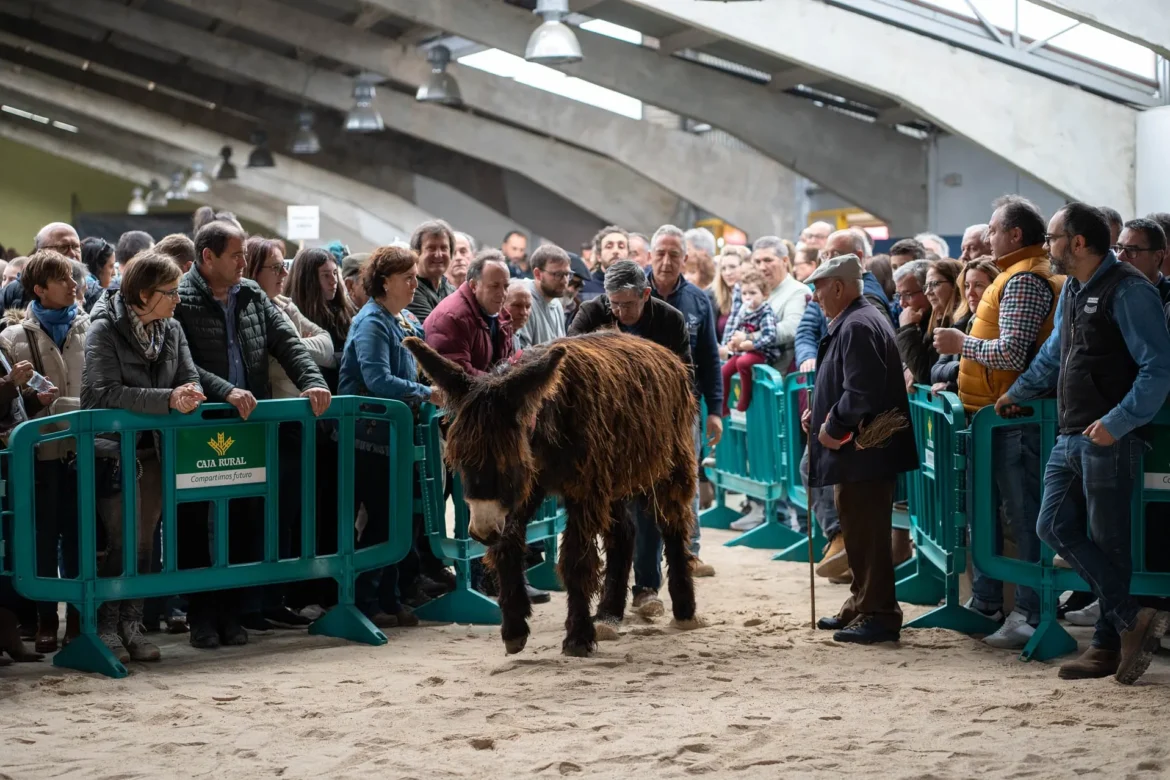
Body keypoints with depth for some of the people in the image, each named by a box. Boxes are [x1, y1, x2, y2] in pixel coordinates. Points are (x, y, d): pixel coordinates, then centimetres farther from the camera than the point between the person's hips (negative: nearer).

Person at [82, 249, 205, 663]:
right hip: (112, 449, -6)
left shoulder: (171, 329, 5)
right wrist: (168, 399, -31)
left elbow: (190, 378, 3)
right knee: (123, 539, -10)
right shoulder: (105, 329, -14)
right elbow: (107, 392, -25)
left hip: (154, 450, 6)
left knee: (145, 539, 7)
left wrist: (190, 395, -22)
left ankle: (131, 622, 15)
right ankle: (106, 626, 0)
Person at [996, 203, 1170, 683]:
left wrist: (1117, 423, -24)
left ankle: (1108, 645, 6)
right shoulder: (1072, 291, 14)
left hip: (1109, 440, -9)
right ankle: (1131, 621, 1)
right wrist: (1017, 393, 37)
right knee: (1056, 528, 1)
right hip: (1071, 437, 9)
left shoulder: (1127, 291, -14)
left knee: (1108, 542, -3)